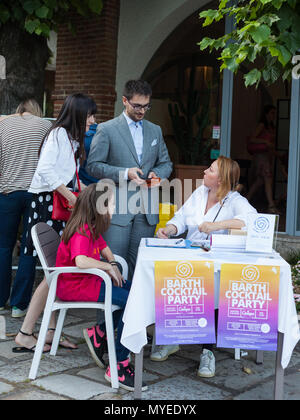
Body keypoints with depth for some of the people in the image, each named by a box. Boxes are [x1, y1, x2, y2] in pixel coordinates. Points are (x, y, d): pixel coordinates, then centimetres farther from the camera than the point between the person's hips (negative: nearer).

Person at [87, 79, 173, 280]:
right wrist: (125, 173, -15)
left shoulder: (155, 131, 16)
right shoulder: (106, 129, 0)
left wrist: (156, 173, -2)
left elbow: (166, 163, 22)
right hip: (117, 207, -4)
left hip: (146, 210, 4)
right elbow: (93, 165, -3)